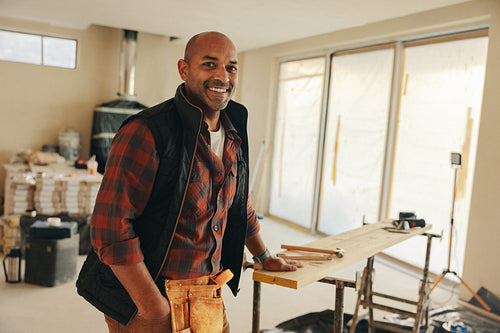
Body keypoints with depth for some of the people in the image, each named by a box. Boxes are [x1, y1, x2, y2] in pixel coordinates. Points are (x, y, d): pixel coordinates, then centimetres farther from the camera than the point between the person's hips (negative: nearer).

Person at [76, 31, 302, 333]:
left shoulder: (233, 136, 5)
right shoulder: (145, 133, -19)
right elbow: (111, 226, -21)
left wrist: (265, 257, 27)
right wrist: (153, 307, -20)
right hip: (146, 302, -6)